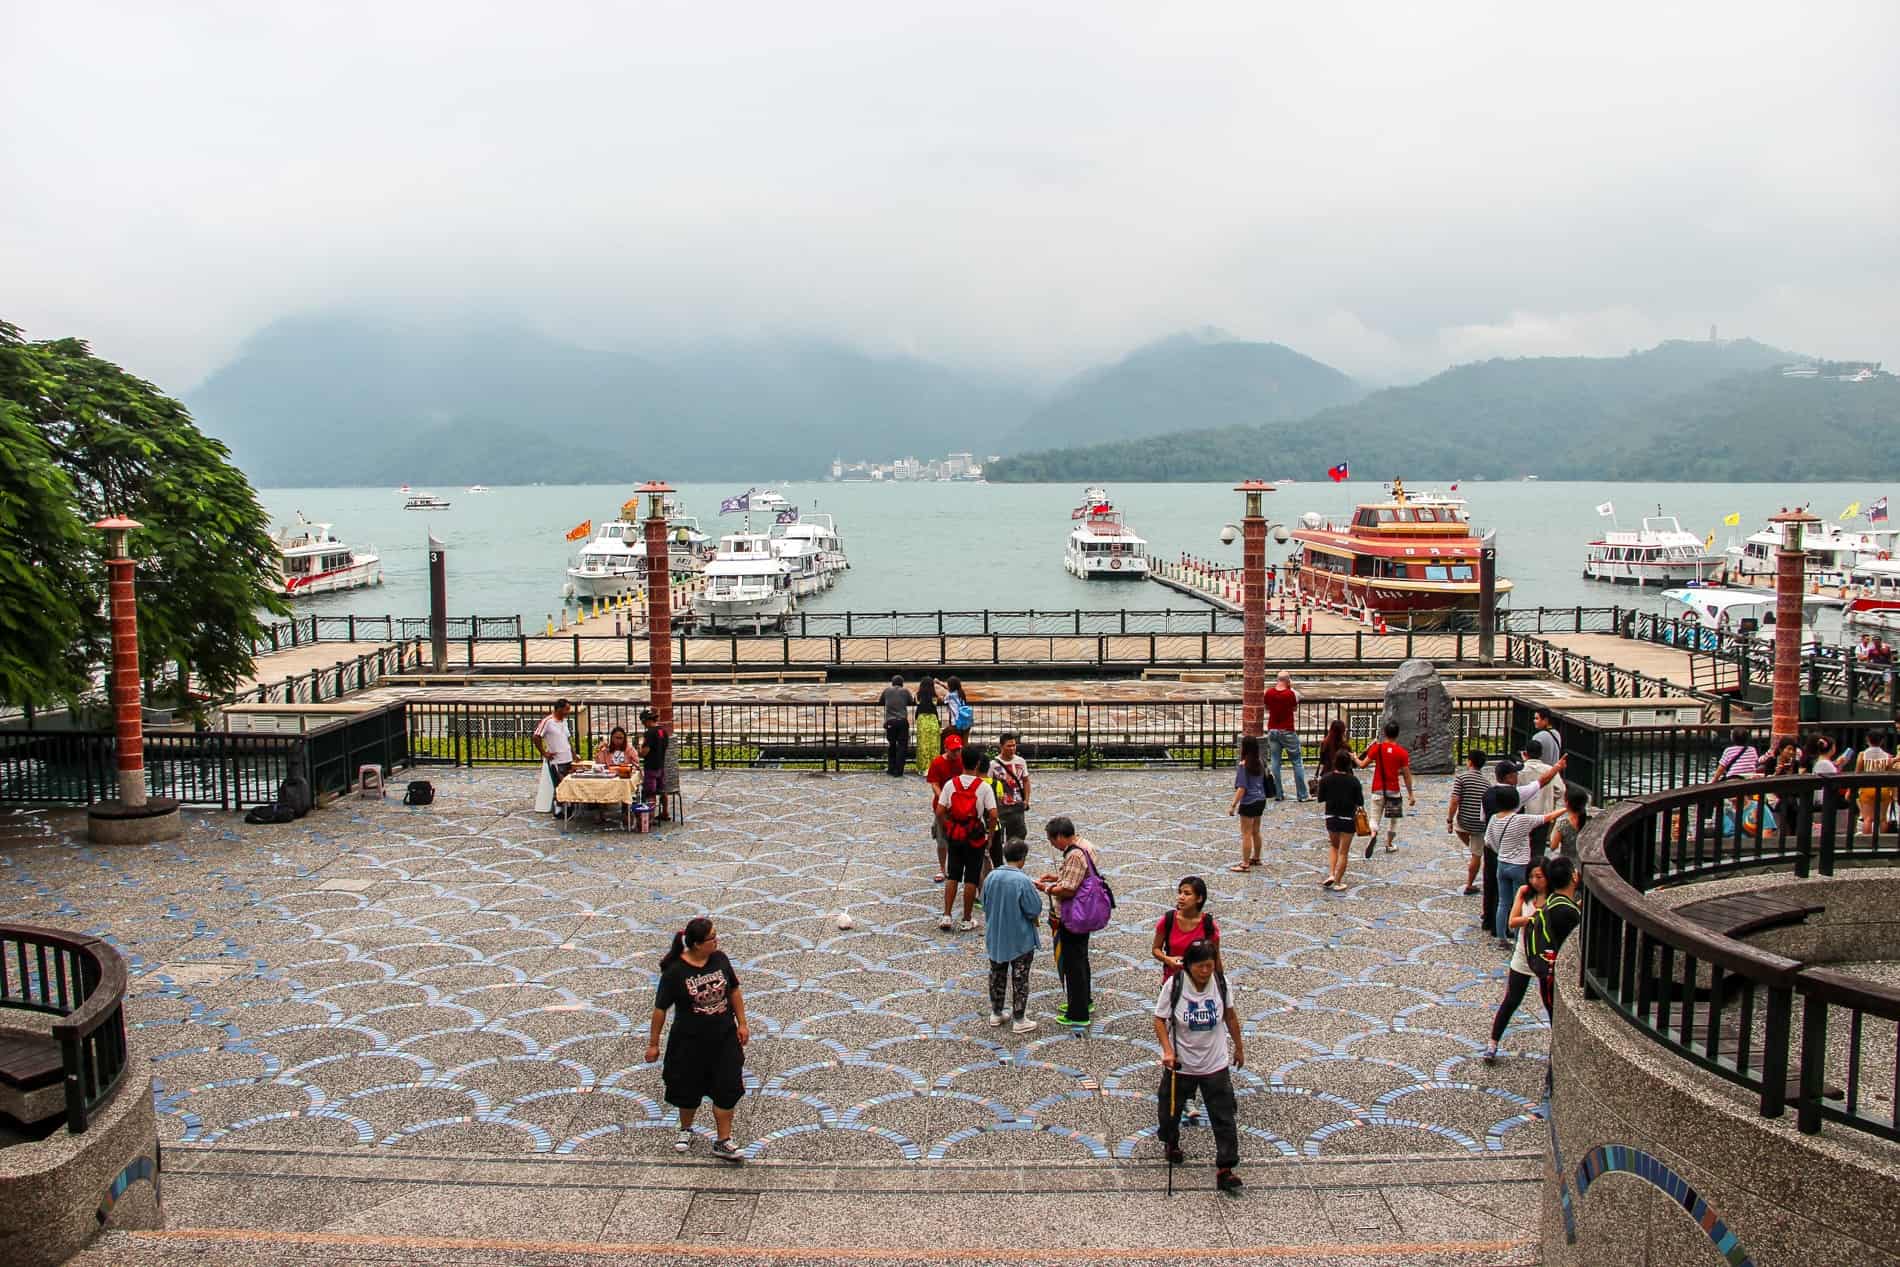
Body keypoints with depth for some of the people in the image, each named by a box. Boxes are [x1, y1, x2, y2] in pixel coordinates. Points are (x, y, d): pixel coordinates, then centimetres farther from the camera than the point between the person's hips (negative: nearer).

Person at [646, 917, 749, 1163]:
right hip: (689, 1042, -3)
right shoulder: (675, 971, -19)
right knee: (688, 1089, 15)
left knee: (728, 1089, 3)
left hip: (725, 1039, 3)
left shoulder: (720, 959, -7)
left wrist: (742, 1024, 5)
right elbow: (660, 1009, -11)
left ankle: (723, 1143, 17)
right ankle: (685, 1130, 43)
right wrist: (653, 1044, -6)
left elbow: (734, 991, 6)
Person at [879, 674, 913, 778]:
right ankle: (898, 771, -3)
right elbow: (912, 702, 15)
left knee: (891, 746, 16)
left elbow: (880, 701, 19)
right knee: (902, 746, 2)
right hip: (902, 721, -2)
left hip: (890, 722, 2)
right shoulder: (905, 691, 6)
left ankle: (891, 769, 19)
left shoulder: (887, 690, 9)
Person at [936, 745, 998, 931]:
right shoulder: (984, 786, -11)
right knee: (971, 878, 6)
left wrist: (947, 830, 8)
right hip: (976, 837, -2)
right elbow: (993, 814, -15)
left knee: (952, 876, 12)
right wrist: (990, 834, 0)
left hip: (954, 835, 2)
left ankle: (946, 916, 9)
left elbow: (940, 812, -6)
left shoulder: (950, 784, -5)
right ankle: (966, 920, 12)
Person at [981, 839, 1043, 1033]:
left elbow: (985, 905, 4)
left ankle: (995, 1013, 30)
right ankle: (1019, 1020, 14)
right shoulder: (1023, 881, -24)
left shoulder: (991, 877, -7)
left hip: (995, 938, 5)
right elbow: (1035, 910, -19)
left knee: (997, 975, 19)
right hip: (1020, 940, -5)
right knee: (1019, 980, 7)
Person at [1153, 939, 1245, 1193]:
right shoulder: (1173, 985, -19)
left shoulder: (1220, 981, -11)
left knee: (1224, 1117, -3)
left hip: (1216, 1064, 1)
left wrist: (1239, 1047, 13)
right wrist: (1167, 1050, -24)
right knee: (1171, 1108, 19)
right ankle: (1171, 1144, 48)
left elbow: (1230, 1015, 5)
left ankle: (1225, 1169, 5)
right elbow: (1159, 1020, -11)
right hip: (1180, 1064, -1)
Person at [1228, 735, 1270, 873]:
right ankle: (1256, 857, 35)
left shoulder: (1243, 765, -17)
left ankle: (1245, 864, 3)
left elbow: (1242, 788, -20)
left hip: (1248, 803, -7)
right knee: (1256, 831, 21)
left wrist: (1233, 805, -16)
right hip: (1261, 800, 7)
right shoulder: (1259, 763, 4)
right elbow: (1263, 782, 13)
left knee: (1246, 834, 0)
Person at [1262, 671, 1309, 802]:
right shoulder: (1292, 694, -11)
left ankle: (1278, 794, 6)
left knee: (1275, 762, 7)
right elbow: (1295, 709, 7)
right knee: (1297, 762, 4)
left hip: (1272, 730, 3)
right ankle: (1302, 794, 2)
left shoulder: (1269, 692, -2)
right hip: (1288, 731, -3)